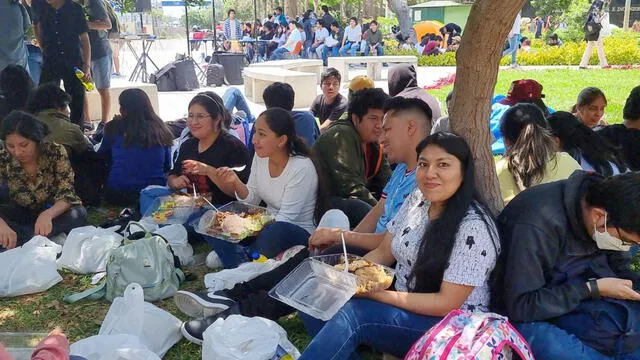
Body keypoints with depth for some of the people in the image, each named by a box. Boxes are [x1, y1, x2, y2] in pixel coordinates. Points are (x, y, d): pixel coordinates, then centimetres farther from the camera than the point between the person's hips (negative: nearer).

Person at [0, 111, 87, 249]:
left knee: (78, 215, -33)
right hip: (22, 213, 1)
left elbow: (67, 194, -24)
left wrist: (47, 215, -46)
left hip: (54, 212, -1)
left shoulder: (55, 152, -21)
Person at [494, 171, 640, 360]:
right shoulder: (538, 223, -29)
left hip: (582, 302, 7)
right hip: (522, 314, -7)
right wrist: (593, 288, -23)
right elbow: (521, 306, -25)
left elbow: (618, 269, 8)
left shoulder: (612, 205, -7)